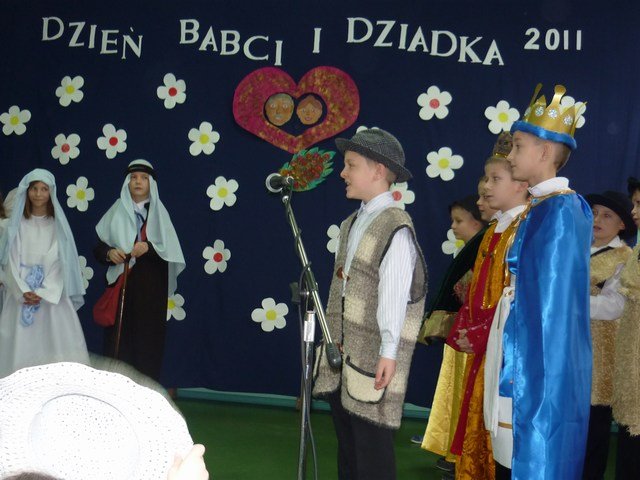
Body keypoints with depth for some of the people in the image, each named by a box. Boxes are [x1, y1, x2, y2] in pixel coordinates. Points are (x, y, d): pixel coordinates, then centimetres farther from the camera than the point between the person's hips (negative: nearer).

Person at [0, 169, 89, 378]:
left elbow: (61, 262, -1)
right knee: (22, 344, -5)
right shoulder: (17, 224, 5)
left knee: (57, 344, -7)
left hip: (53, 295, 0)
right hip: (21, 295, 0)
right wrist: (23, 291, -14)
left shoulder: (58, 225, 6)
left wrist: (44, 292, -13)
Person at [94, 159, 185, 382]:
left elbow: (171, 251, 0)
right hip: (121, 285, 0)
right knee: (119, 338, -3)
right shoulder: (116, 212, 8)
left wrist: (149, 247, -17)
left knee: (147, 338, -2)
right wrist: (109, 253, -14)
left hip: (151, 289, 0)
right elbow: (98, 248, 7)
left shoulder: (159, 213, 7)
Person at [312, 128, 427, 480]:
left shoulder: (396, 228, -13)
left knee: (371, 444, -2)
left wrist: (389, 352, -20)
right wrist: (332, 341, 16)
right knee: (346, 441, 16)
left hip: (372, 356, -9)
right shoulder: (352, 224, 13)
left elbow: (394, 294, -18)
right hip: (342, 352, 9)